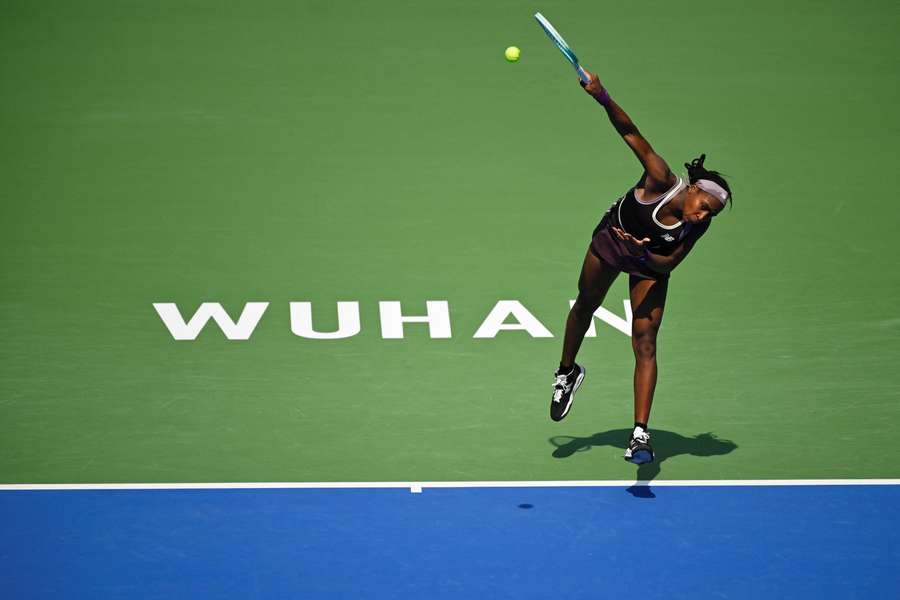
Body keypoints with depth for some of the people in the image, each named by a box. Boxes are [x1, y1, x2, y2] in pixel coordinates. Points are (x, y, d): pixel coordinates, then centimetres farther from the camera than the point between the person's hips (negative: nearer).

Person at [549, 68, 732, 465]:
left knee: (645, 344, -10)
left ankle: (640, 436, -13)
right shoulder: (661, 181, -36)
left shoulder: (697, 227, -28)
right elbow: (630, 132, -42)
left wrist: (645, 256, -38)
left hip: (651, 263, 0)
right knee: (586, 305, 22)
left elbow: (669, 264, -17)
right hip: (611, 240, 0)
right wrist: (603, 98, -55)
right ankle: (567, 372, 52)